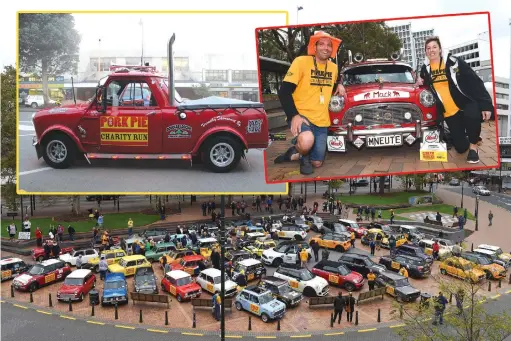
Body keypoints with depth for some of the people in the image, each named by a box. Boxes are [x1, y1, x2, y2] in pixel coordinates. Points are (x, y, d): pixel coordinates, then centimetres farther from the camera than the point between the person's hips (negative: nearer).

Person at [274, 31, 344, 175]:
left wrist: (339, 85, 7)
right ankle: (302, 153, -1)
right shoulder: (301, 61, -10)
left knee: (317, 163, 7)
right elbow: (284, 91, -15)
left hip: (322, 121, 6)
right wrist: (294, 115, -27)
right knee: (307, 141, -38)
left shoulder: (333, 67, 9)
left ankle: (292, 155, 36)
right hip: (301, 115, -6)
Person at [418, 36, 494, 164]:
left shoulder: (453, 61, -6)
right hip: (448, 112, 3)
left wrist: (486, 105, -18)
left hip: (467, 103, -3)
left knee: (472, 116, -39)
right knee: (461, 147, -2)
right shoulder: (425, 69, 5)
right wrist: (420, 83, -1)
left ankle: (473, 146, -11)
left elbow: (475, 81, -10)